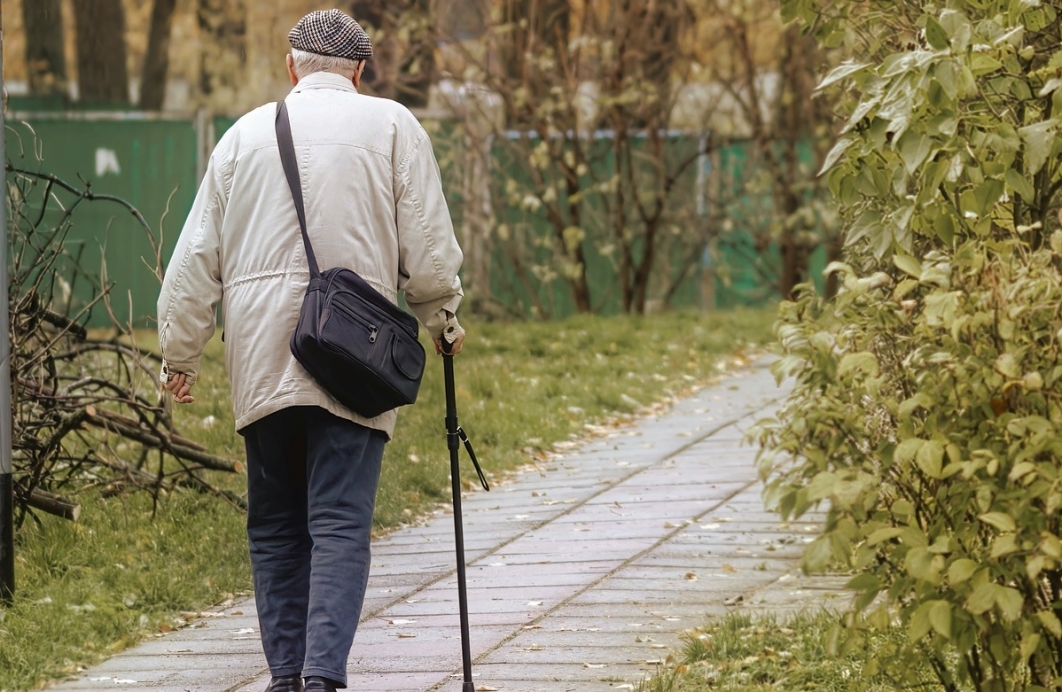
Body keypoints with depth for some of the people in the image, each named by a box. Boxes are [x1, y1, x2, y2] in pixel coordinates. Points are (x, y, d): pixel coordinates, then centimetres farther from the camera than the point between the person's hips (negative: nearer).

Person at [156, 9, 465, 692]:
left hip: (260, 363, 3)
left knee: (275, 528, 12)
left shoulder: (247, 132, 12)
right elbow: (428, 248, 1)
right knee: (341, 525, -7)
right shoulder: (392, 126, 3)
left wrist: (180, 353, 20)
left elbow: (197, 256, 12)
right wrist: (443, 318, 19)